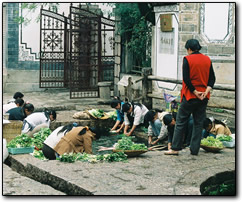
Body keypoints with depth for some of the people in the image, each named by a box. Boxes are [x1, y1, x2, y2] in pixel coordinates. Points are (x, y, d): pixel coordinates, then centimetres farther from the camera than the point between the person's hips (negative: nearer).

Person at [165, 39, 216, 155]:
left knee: (181, 122, 3)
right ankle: (194, 149, 9)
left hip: (190, 96, -4)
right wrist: (206, 91, -5)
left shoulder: (187, 59, -8)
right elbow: (212, 78, 5)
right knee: (198, 123, 9)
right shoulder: (207, 60, 8)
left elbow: (186, 79, -15)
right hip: (204, 98, 5)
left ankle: (175, 148, 3)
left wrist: (195, 92, -11)